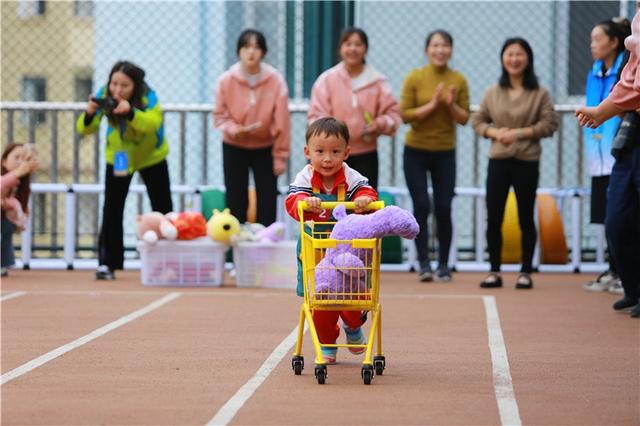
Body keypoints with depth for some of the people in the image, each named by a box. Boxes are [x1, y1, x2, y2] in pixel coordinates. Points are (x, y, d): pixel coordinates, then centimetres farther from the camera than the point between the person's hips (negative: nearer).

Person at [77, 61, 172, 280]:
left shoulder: (147, 97, -31)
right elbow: (84, 129, -28)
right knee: (111, 211, -8)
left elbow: (153, 124, -49)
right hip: (118, 157, 1)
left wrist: (130, 112, -65)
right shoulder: (103, 95, -25)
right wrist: (89, 114, -50)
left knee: (162, 210, 5)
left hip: (151, 157, -1)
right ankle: (107, 264, -2)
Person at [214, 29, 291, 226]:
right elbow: (220, 115, -3)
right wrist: (233, 129, -25)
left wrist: (280, 156, -9)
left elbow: (282, 122, -11)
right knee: (236, 202, 4)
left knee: (267, 203, 2)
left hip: (265, 148, 0)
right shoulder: (226, 80, -13)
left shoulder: (275, 80, -16)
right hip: (234, 148, 1)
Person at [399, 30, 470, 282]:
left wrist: (451, 105, -16)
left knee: (444, 208, -1)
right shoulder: (414, 78, -5)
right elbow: (405, 115, -8)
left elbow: (464, 118, 3)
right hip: (416, 151, -1)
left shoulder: (458, 81, 1)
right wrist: (432, 105, -19)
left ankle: (443, 264, 11)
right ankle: (424, 264, 0)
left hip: (445, 153, 1)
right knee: (421, 206, -6)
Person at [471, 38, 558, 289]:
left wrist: (519, 133, -15)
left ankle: (526, 273, 13)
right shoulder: (492, 93, 6)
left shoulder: (539, 94, -3)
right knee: (493, 218, 1)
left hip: (527, 162, -2)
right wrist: (494, 132, -10)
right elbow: (477, 120, 9)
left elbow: (549, 124, -8)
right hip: (498, 160, 2)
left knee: (526, 219, 5)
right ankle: (494, 272, 10)